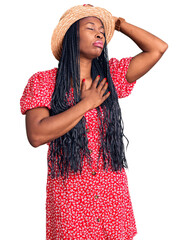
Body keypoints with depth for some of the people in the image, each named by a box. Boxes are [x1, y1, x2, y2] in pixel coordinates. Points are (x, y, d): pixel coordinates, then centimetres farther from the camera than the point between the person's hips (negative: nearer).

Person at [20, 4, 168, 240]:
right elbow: (36, 135, -18)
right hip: (69, 192, -3)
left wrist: (117, 22, 7)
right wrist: (86, 104, -13)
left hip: (113, 191, 4)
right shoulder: (42, 82, -4)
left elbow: (158, 48, 2)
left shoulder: (109, 76, 6)